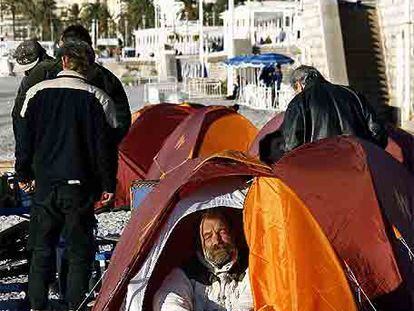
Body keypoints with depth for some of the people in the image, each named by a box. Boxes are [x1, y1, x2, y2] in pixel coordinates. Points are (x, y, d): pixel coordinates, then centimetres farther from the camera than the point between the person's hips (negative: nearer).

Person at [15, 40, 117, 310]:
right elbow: (105, 147, -6)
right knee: (80, 249, 7)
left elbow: (25, 139, 5)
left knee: (41, 247, 13)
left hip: (45, 183, 2)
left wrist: (23, 174, 16)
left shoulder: (36, 93, 0)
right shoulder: (98, 99, -7)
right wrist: (108, 185, 2)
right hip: (80, 186, -2)